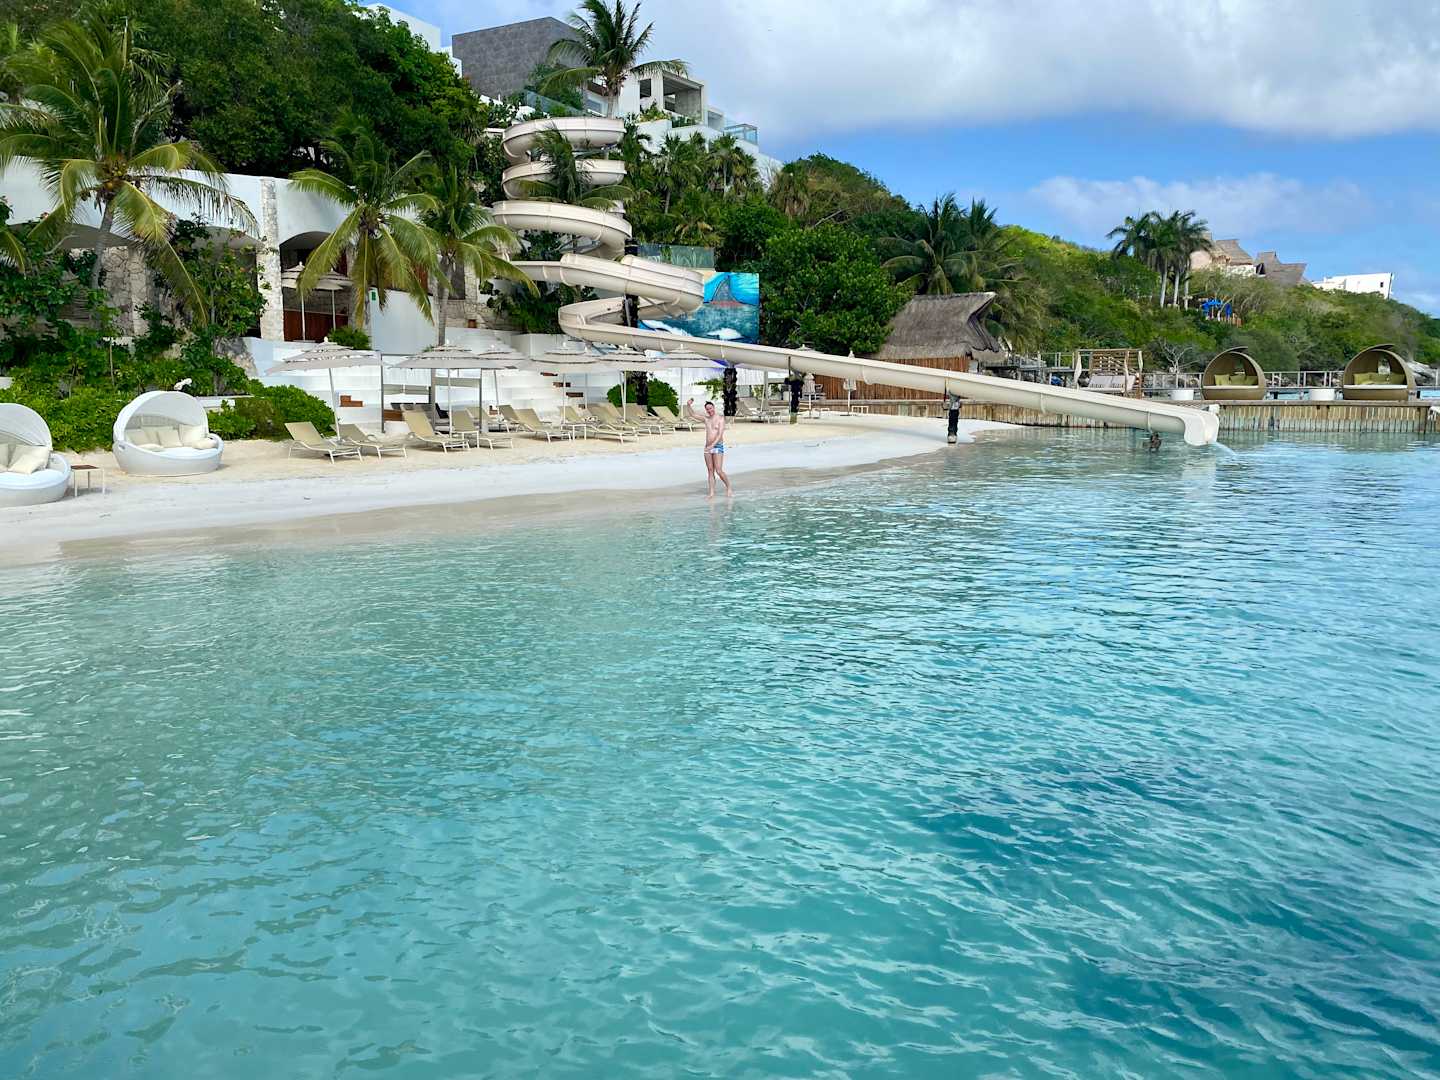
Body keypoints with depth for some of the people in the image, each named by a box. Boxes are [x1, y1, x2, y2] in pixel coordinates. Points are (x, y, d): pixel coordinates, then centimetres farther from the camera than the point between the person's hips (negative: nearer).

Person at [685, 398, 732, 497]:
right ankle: (712, 493, 4)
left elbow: (720, 435, -17)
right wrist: (688, 405, -2)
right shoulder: (706, 419, 11)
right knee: (710, 470, 4)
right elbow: (692, 414, 17)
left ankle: (729, 488, 7)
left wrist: (712, 445, -26)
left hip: (718, 447, -6)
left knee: (719, 471, -11)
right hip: (707, 448, 6)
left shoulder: (720, 419, -8)